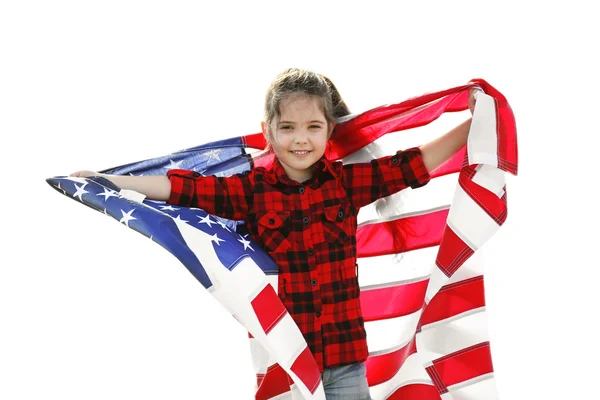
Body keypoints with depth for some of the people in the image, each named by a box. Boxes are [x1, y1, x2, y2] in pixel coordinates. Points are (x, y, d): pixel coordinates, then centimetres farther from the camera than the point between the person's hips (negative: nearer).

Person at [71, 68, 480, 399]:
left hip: (346, 360, 1)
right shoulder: (252, 190, -3)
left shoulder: (346, 182, 2)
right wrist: (105, 182, -11)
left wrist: (472, 125, 4)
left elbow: (412, 165, 4)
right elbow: (185, 188, -7)